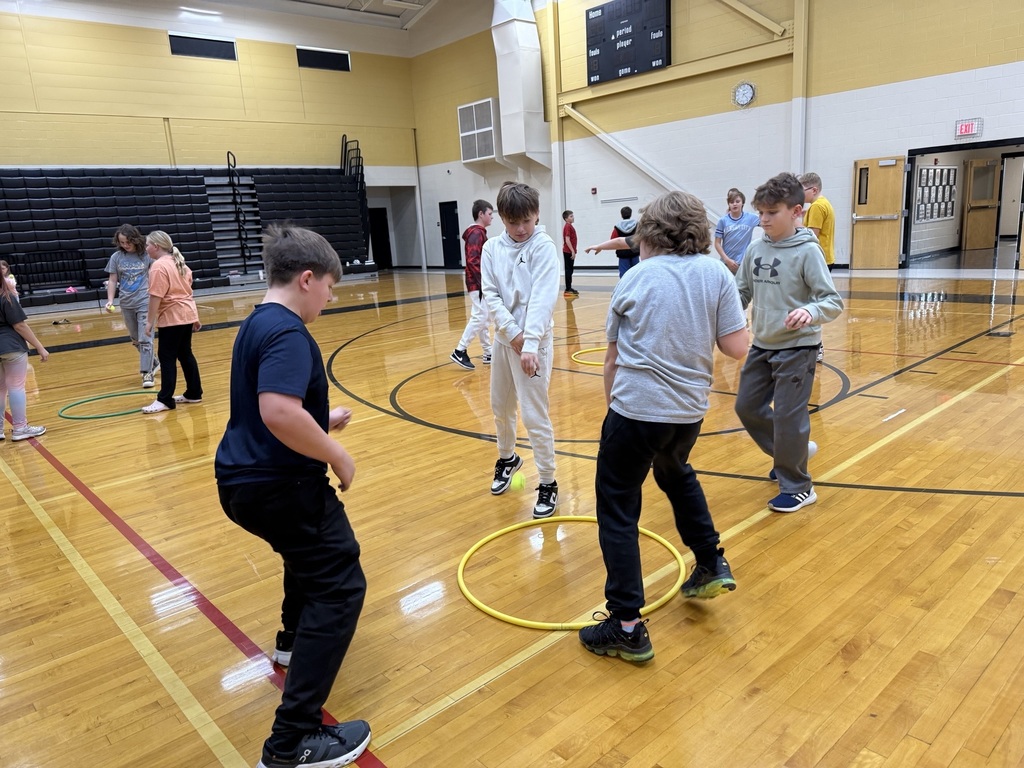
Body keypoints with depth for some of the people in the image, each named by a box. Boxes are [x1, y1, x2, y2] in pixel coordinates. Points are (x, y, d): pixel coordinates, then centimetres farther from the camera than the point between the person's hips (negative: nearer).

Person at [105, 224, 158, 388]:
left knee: (145, 339, -9)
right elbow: (112, 280, 5)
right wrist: (110, 300, -7)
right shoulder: (116, 257, 2)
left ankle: (147, 372, -4)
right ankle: (151, 363, 33)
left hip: (145, 302, -4)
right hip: (126, 304, 4)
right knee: (136, 339, 14)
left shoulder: (146, 255, -5)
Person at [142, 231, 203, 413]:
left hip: (172, 317, -9)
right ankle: (194, 393, 19)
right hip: (187, 314, 9)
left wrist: (150, 321, -16)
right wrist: (195, 318, 24)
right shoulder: (178, 262, 14)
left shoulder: (159, 266, -15)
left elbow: (156, 296, -21)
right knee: (185, 354, 14)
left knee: (167, 357, -4)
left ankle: (165, 400, -1)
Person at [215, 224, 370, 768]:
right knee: (339, 586, -5)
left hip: (246, 478, 11)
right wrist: (337, 455, -21)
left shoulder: (257, 324, 13)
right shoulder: (286, 331, -19)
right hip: (279, 486, -11)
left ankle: (295, 640, 51)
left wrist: (324, 421, 17)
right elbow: (279, 412, -34)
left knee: (311, 548, 33)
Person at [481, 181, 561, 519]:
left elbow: (542, 299, -20)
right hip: (504, 338, 5)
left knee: (534, 415, -5)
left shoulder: (544, 247, -11)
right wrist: (512, 332, -15)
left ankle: (548, 484, 11)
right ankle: (507, 458, 44)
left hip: (534, 341, -5)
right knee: (501, 407, 18)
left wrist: (530, 343, -28)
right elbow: (490, 295, -3)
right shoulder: (492, 248, 2)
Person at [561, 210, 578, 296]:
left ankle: (569, 288, 18)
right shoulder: (568, 226, -14)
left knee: (570, 270, 12)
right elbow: (567, 240, -20)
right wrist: (572, 251, -22)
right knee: (569, 270, -7)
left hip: (569, 251, 10)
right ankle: (568, 290, -6)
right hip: (568, 252, -10)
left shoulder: (569, 226, 16)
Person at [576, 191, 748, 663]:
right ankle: (712, 564, 38)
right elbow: (737, 348, -2)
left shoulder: (635, 279, -1)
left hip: (637, 408, -4)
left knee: (617, 511, 5)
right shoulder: (717, 274, 2)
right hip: (690, 410, 5)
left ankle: (627, 628, 7)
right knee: (677, 475, 34)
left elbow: (613, 360, 3)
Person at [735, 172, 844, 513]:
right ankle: (790, 453, 38)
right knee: (747, 407, 14)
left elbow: (833, 301, -16)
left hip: (796, 349, -7)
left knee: (788, 417, -2)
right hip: (762, 345, 7)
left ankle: (797, 487, 17)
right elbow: (741, 292, 11)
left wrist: (810, 311, -35)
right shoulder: (755, 250, 2)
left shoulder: (807, 251, -14)